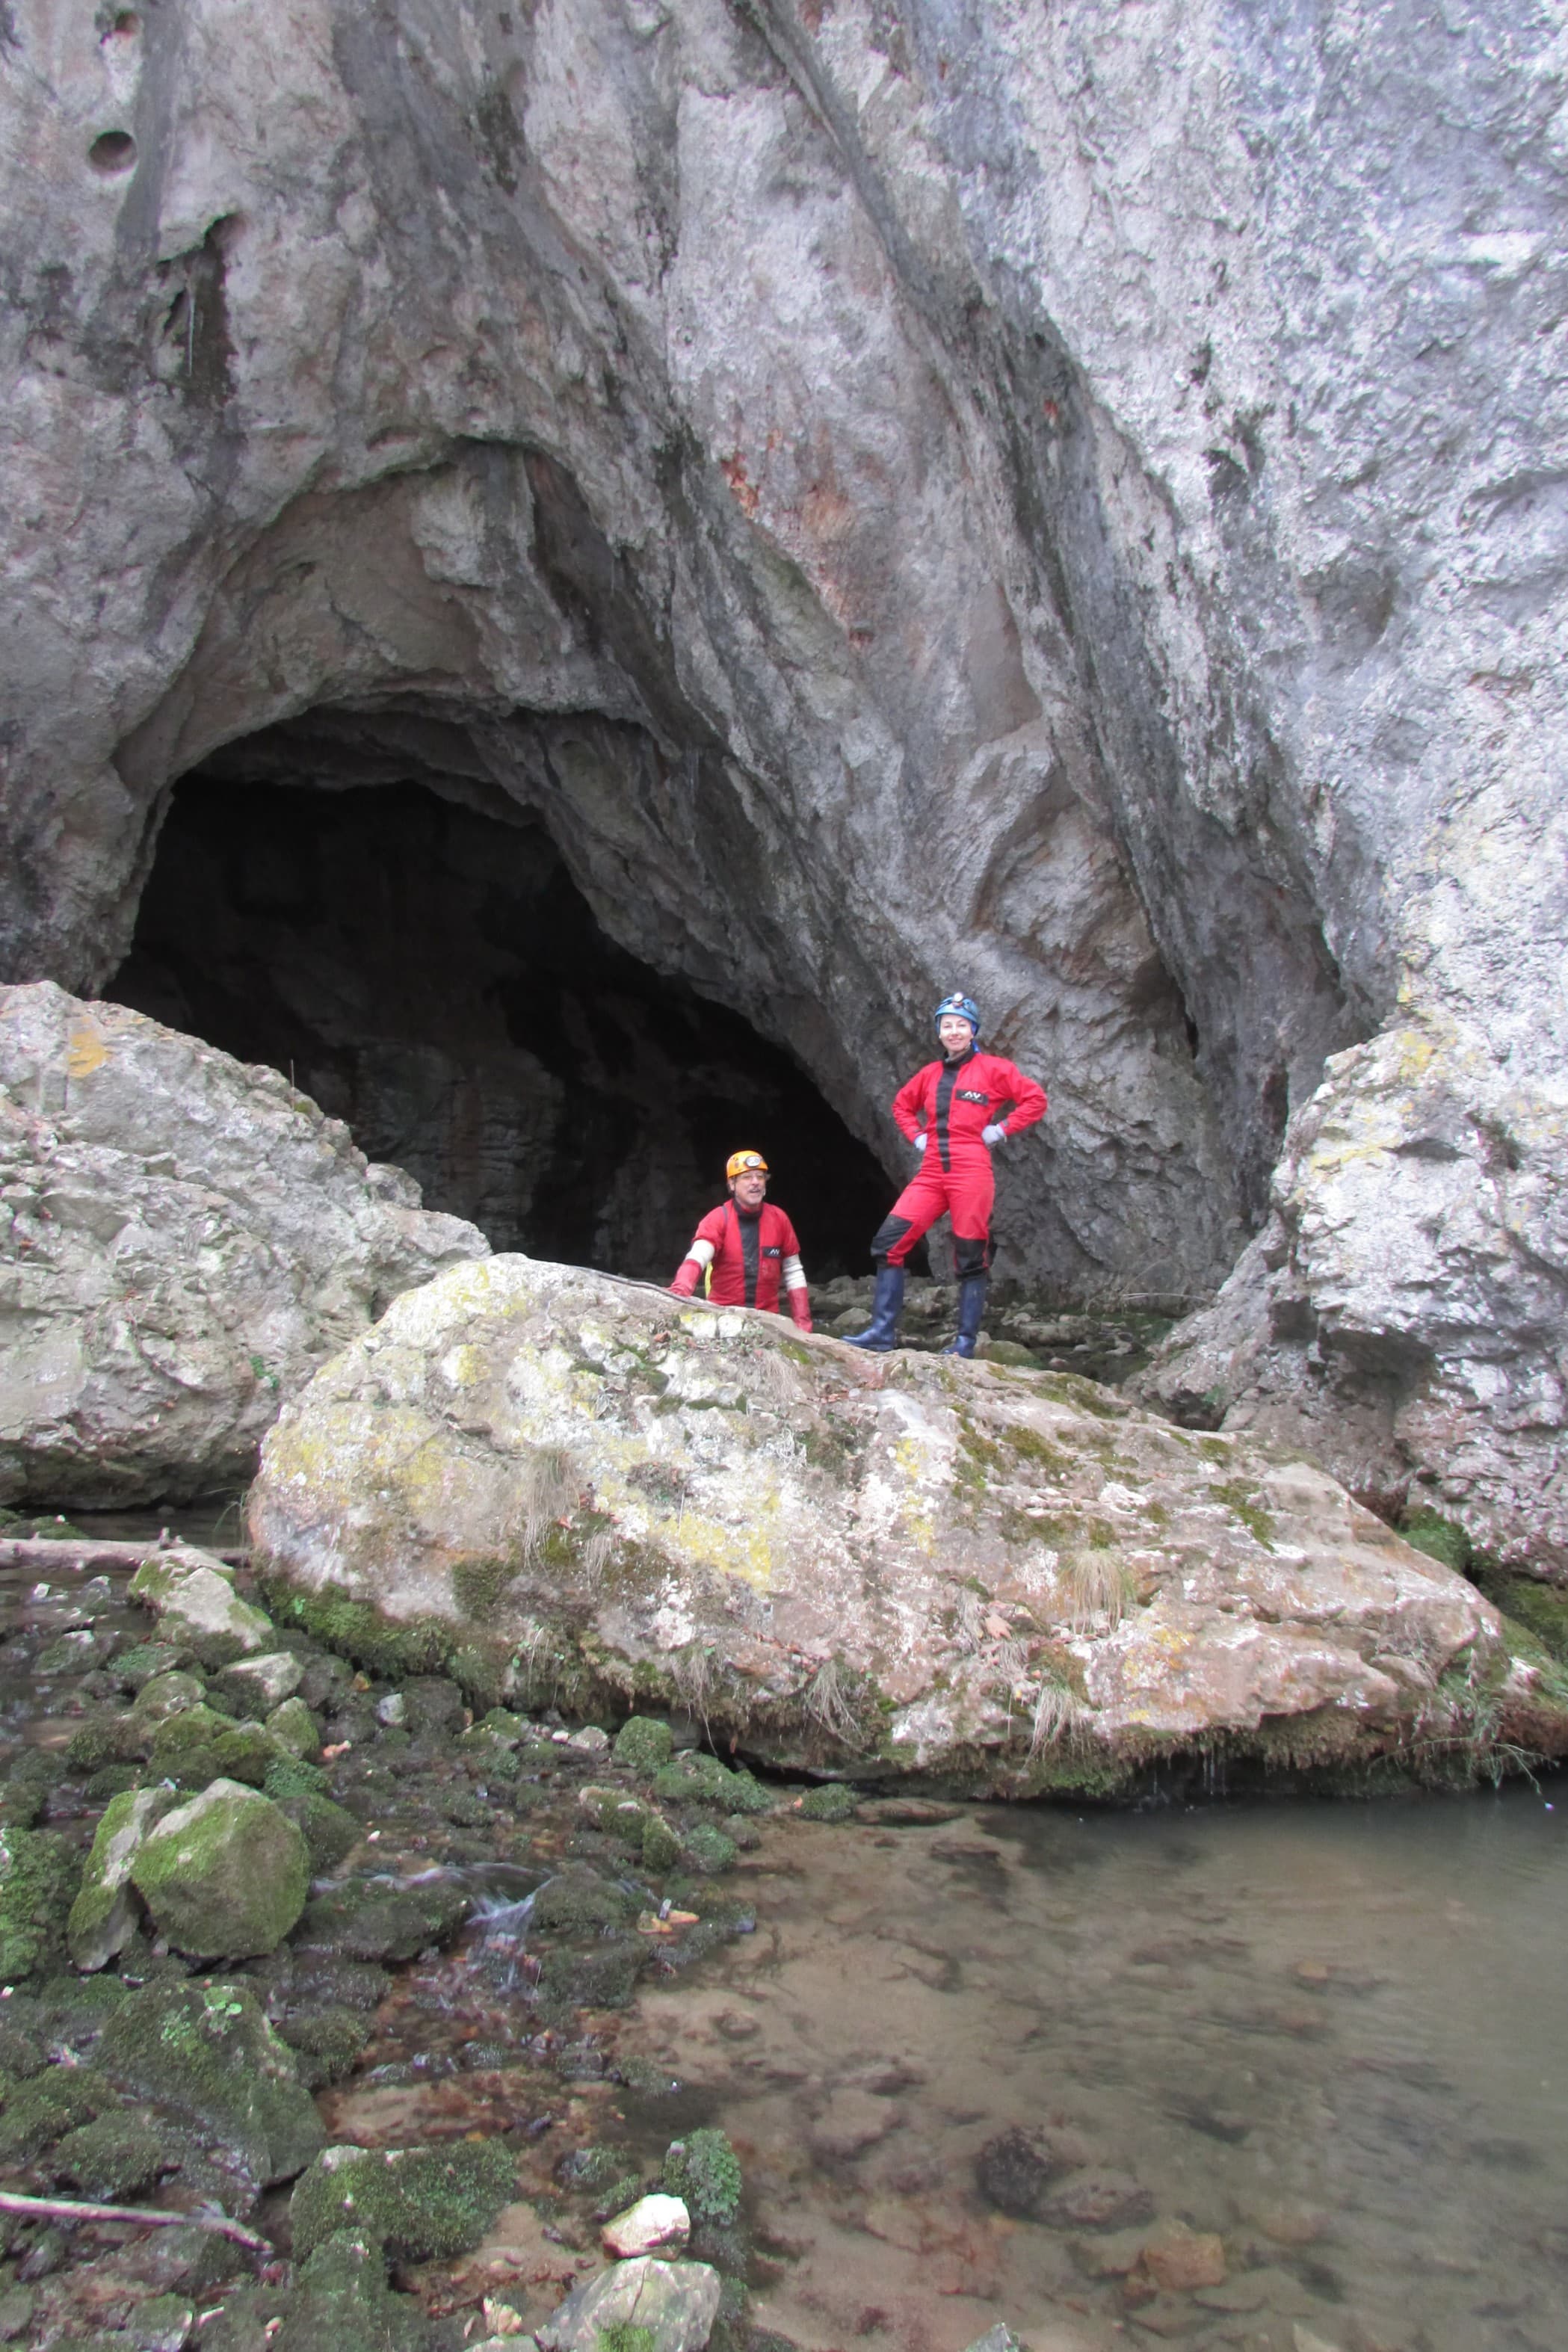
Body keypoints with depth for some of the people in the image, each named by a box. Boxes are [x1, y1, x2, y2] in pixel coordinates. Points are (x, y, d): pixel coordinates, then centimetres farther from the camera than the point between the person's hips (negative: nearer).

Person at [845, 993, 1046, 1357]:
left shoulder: (992, 1068, 2)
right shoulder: (930, 1074, 15)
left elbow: (1035, 1100, 0)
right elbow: (902, 1104, 32)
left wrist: (1001, 1130, -5)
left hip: (972, 1173, -5)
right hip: (932, 1172, 5)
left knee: (971, 1258, -1)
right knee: (889, 1241, -8)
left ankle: (965, 1344, 6)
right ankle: (883, 1332, -6)